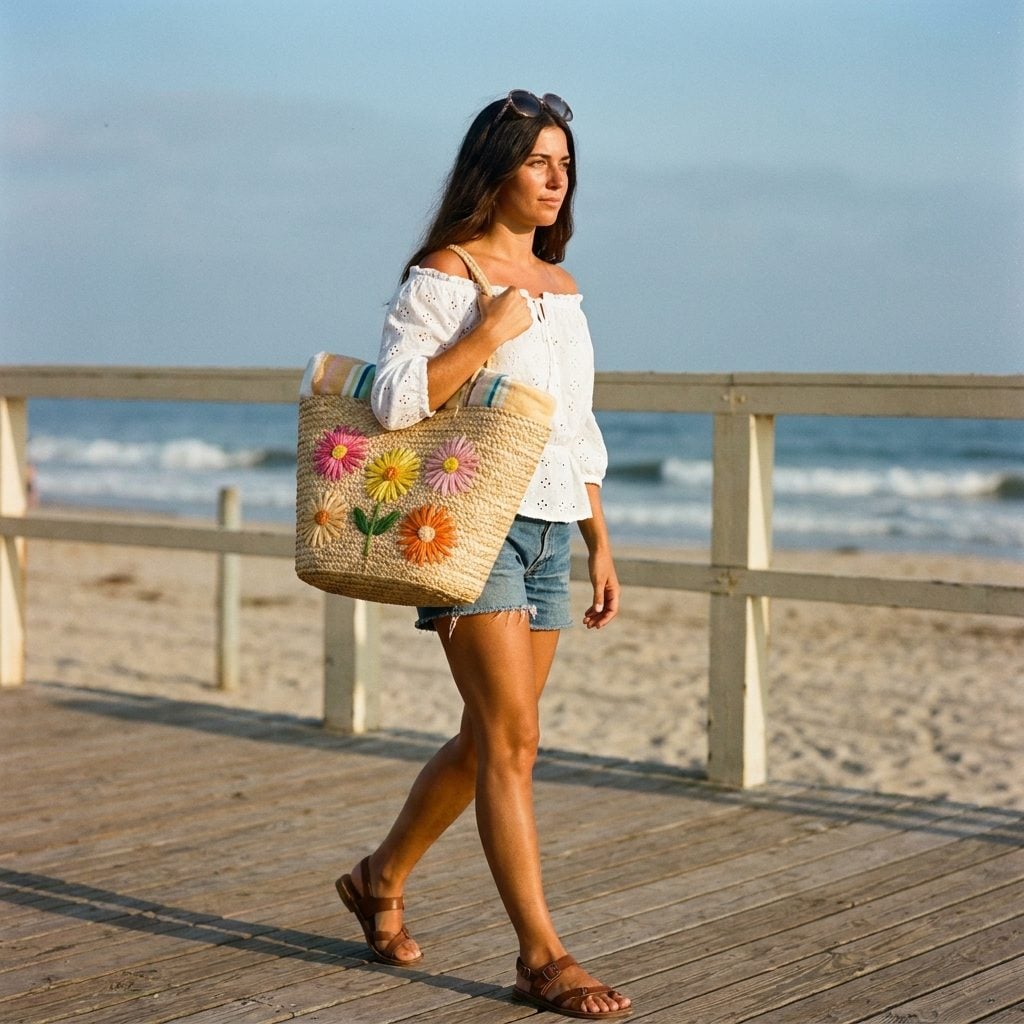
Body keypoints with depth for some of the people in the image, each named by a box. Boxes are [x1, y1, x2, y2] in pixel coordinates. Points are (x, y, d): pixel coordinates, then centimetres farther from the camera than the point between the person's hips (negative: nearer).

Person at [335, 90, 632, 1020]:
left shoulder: (558, 284, 16)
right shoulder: (442, 275, -5)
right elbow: (396, 399, -17)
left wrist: (600, 544, 17)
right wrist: (492, 330, -16)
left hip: (547, 533, 8)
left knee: (488, 738, 11)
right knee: (512, 738, -9)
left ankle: (381, 880, 31)